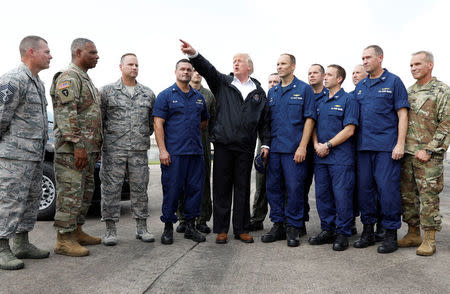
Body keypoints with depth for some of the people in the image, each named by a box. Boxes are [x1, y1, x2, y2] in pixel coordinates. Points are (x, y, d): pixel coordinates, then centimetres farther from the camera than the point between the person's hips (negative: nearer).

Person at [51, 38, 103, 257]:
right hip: (72, 148, -10)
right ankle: (64, 240, 2)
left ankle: (76, 232, 25)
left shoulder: (86, 79, 22)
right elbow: (66, 114, -20)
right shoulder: (69, 78, -10)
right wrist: (77, 145, -25)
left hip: (88, 149, 10)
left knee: (85, 192, 14)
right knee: (70, 193, -6)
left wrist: (97, 146, 21)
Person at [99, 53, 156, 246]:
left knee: (140, 188, 7)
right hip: (113, 150, -2)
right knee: (111, 189, 0)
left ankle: (141, 228, 17)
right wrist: (102, 140, 3)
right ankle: (110, 230, 12)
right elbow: (99, 118, 5)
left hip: (140, 150, 2)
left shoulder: (148, 94, 12)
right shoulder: (107, 91, 5)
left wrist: (145, 136, 12)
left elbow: (154, 119, 19)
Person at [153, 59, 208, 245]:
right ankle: (168, 227, 13)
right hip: (173, 152, -5)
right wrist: (162, 149, -14)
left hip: (196, 152, 5)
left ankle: (190, 226, 19)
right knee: (171, 190, -1)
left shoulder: (199, 97, 16)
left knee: (195, 188, 7)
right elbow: (158, 124, -5)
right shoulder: (166, 95, 2)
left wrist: (192, 132, 10)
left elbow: (204, 121, 26)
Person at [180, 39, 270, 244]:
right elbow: (207, 69, -8)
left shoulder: (259, 92, 13)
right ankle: (221, 229, 15)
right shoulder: (223, 83, 9)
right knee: (221, 187, 3)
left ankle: (241, 229, 18)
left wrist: (265, 143, 6)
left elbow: (264, 120, 13)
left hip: (246, 147, 1)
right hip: (223, 144, -1)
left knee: (243, 188, 8)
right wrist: (194, 54, -26)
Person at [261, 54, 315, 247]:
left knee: (295, 189, -1)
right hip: (274, 148, 5)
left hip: (294, 149, -5)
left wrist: (302, 146, -13)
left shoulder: (304, 89, 2)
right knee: (273, 187, 8)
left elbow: (309, 119, -5)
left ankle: (293, 227, 12)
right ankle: (278, 225, 20)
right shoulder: (272, 92, 17)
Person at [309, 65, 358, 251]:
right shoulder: (319, 102, 18)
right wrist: (316, 145, -2)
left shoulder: (348, 100, -2)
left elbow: (349, 130, -10)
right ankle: (327, 230, 21)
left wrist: (328, 145, -13)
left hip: (341, 157, -6)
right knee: (322, 194, 9)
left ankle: (342, 233, 10)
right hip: (320, 157, 6)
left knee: (342, 195, -2)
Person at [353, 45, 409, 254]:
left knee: (387, 188, -4)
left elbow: (402, 114, -4)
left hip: (386, 146, -5)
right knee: (364, 188, 8)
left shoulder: (393, 82, 1)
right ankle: (368, 231, 20)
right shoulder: (360, 86, 16)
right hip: (364, 146, 5)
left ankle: (391, 234, 9)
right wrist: (354, 143, 10)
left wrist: (400, 144, -12)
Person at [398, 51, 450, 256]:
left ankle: (429, 240, 8)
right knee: (407, 195, 9)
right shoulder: (408, 92, 15)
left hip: (428, 157, -6)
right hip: (407, 154, 6)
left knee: (428, 197, -2)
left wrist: (428, 150, -14)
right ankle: (413, 234, 22)